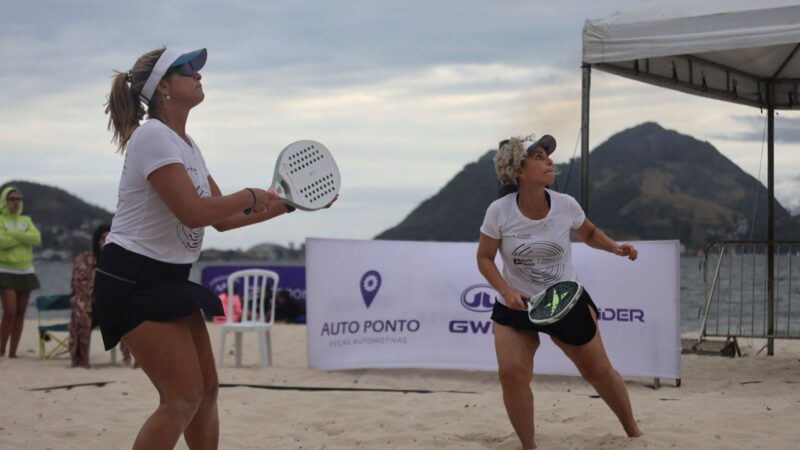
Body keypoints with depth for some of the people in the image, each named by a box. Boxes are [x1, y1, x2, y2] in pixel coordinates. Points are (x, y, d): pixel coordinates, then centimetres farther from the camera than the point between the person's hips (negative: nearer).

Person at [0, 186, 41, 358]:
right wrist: (24, 237, -9)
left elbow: (36, 238, -5)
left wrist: (14, 235, -13)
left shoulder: (26, 221, 13)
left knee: (20, 313, 3)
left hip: (26, 272, 5)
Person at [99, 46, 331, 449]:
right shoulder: (152, 135, -17)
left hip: (170, 281, 10)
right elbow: (193, 212, -25)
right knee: (184, 395, -13)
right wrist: (252, 196, -11)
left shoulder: (186, 144, 14)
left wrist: (286, 204, 13)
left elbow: (223, 218, 18)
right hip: (133, 282, -10)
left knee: (205, 388, 9)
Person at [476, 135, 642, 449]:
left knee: (599, 372, 9)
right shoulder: (499, 211, -17)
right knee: (511, 373, -19)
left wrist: (615, 248, -10)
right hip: (516, 305, -1)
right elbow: (485, 259, -6)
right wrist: (507, 291, -21)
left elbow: (589, 233, 9)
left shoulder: (566, 205, -13)